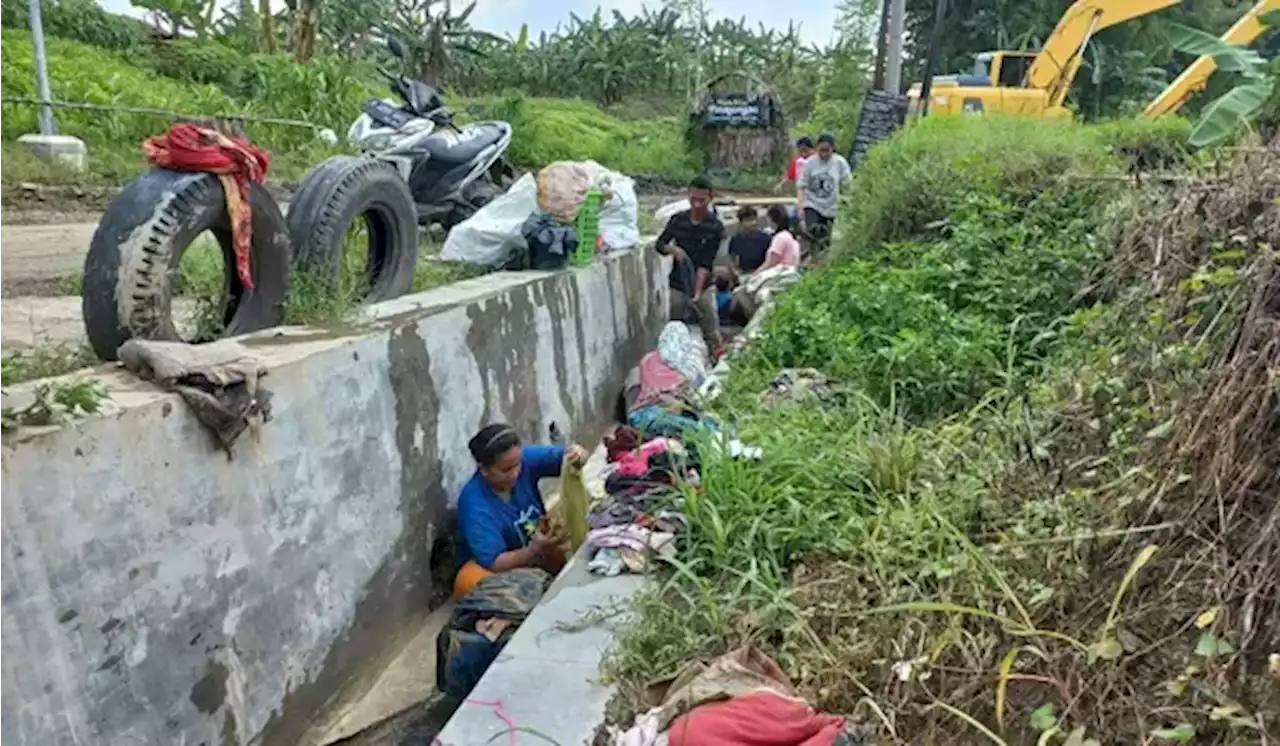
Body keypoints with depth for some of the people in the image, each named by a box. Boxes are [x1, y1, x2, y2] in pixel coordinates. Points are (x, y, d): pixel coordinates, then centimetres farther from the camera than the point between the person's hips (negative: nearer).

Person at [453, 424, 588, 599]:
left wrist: (578, 453, -35)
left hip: (540, 539, 5)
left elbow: (564, 456, -10)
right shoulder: (475, 504, -29)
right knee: (468, 581, -36)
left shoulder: (524, 459, -17)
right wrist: (535, 550, -45)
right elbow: (494, 563, -30)